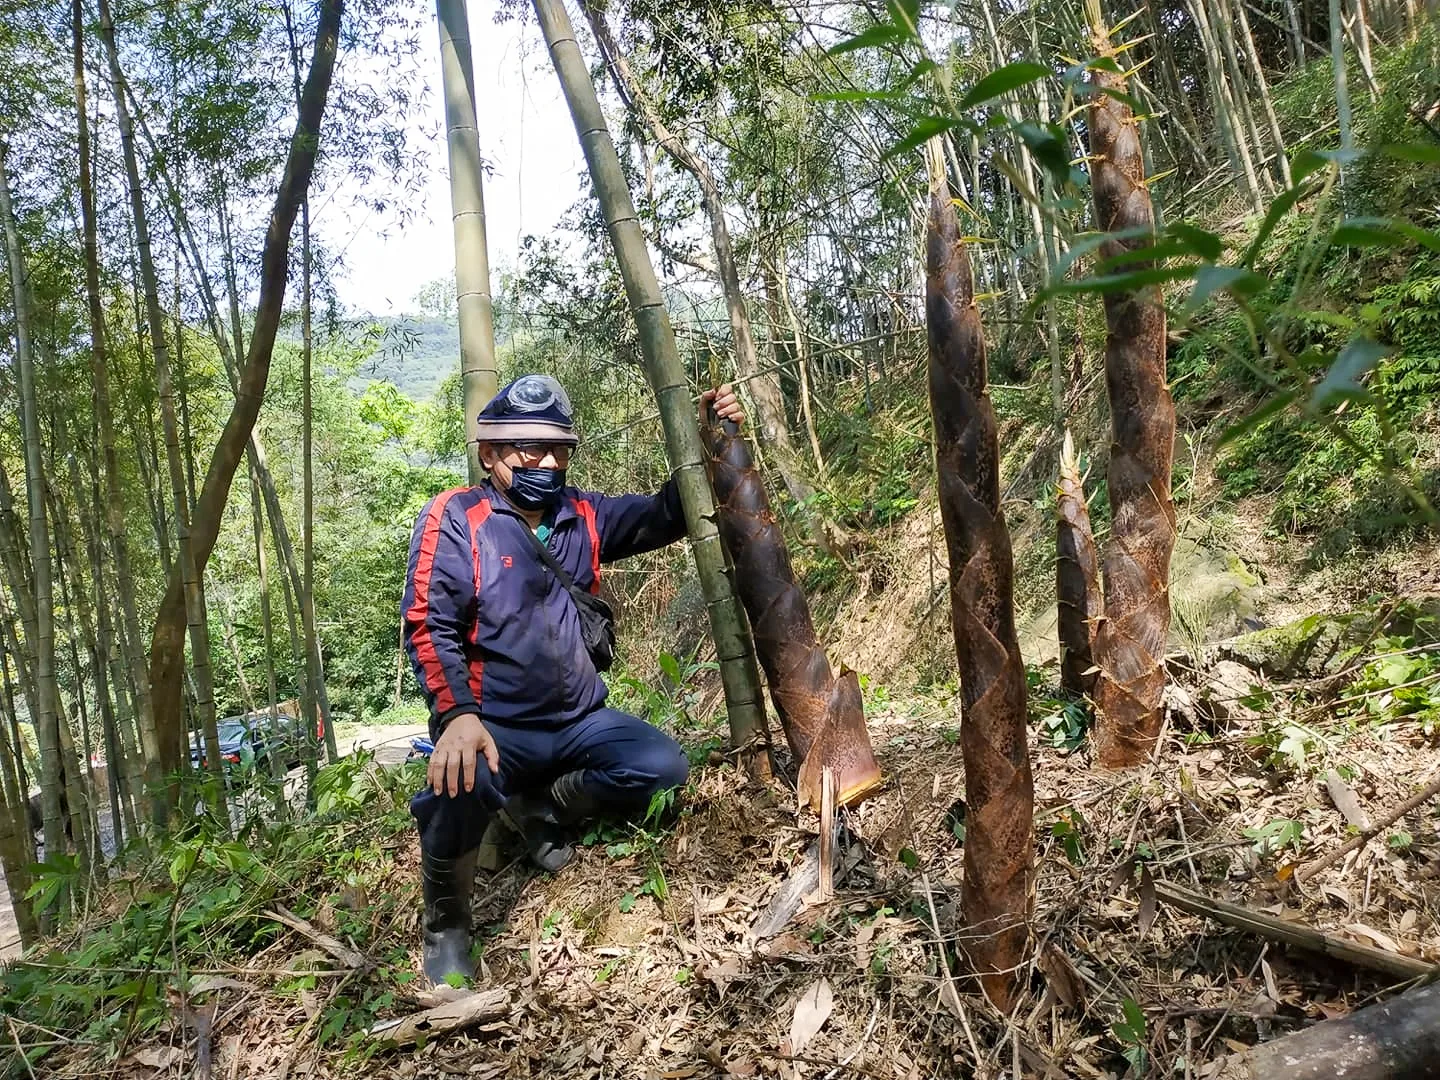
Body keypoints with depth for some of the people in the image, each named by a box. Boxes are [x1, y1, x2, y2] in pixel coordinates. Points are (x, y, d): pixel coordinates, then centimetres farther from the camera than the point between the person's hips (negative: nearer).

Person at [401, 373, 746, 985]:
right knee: (460, 788, -37)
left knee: (663, 768, -15)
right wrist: (458, 715, -31)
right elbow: (428, 624, -17)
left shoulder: (583, 517, 8)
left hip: (579, 722, 6)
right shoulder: (454, 519, -9)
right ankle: (445, 926, -4)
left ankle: (542, 809, 12)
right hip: (493, 729, -5)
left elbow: (666, 516, 5)